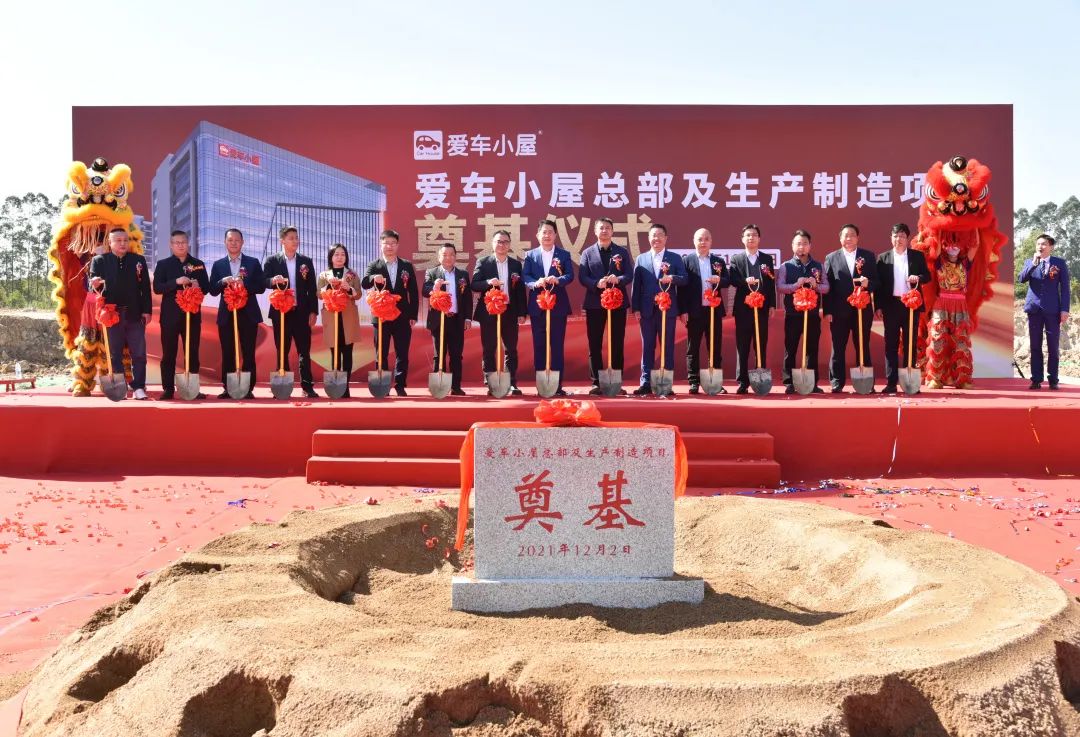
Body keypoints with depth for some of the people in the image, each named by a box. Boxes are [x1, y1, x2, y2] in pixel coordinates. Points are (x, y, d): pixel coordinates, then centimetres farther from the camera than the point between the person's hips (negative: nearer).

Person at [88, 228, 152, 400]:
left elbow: (145, 287, 5)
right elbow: (91, 284, 1)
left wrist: (147, 311, -1)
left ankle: (138, 387, 6)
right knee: (115, 354, 5)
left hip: (135, 314, 1)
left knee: (138, 353, 0)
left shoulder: (139, 260, 8)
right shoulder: (99, 261, 4)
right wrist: (94, 284, -23)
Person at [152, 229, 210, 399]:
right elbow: (157, 288, -6)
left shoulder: (198, 264, 10)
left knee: (193, 353, 4)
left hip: (192, 314, 2)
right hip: (170, 315, -1)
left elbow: (206, 288, 9)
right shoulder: (163, 264, 4)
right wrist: (176, 282, -20)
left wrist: (198, 286, -14)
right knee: (168, 353, 1)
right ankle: (168, 389, 6)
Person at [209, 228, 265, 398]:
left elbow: (261, 287, -1)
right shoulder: (218, 265, 10)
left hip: (248, 313, -1)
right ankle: (228, 388, 9)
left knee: (248, 353, -1)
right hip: (226, 314, 1)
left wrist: (243, 283, -16)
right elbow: (213, 291, 4)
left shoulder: (253, 262, 6)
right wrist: (223, 282, -15)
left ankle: (248, 389, 3)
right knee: (227, 354, 3)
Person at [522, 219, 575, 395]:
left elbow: (570, 275, -3)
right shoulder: (530, 255, 9)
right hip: (537, 306, 1)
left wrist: (558, 280, -23)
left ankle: (557, 385, 4)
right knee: (539, 346, 3)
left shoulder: (564, 254, 7)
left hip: (558, 306, -1)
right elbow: (525, 276, -1)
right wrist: (536, 283, -21)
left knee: (557, 346, 0)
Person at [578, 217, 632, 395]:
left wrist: (618, 279, -20)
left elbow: (629, 275, 1)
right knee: (595, 345, 1)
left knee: (617, 345, 3)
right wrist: (597, 284, -20)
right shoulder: (587, 253, 7)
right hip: (595, 303, 0)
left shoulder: (622, 252, 9)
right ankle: (596, 383, 7)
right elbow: (582, 277, -2)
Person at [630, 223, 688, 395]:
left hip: (668, 309, -1)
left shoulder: (675, 258, 8)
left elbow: (684, 279, 0)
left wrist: (671, 278, -21)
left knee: (668, 347, 2)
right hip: (647, 310, 1)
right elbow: (636, 285, 6)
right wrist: (636, 308, -1)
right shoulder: (641, 259, 10)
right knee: (647, 347, 4)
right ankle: (646, 383, 7)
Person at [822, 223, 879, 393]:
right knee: (838, 348, 3)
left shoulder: (868, 256, 8)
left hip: (863, 309, 1)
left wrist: (868, 283, -17)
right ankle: (837, 382, 9)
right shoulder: (831, 258, 5)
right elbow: (827, 285, 0)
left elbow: (876, 281, 7)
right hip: (839, 311, -1)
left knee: (863, 347, 5)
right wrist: (828, 311, -6)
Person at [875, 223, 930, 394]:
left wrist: (918, 278, -16)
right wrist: (878, 306, -3)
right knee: (891, 344, 0)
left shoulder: (918, 256, 8)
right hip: (891, 305, -1)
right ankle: (891, 383, 2)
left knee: (910, 344, 4)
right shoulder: (883, 258, 5)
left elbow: (927, 276, 7)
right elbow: (878, 283, 3)